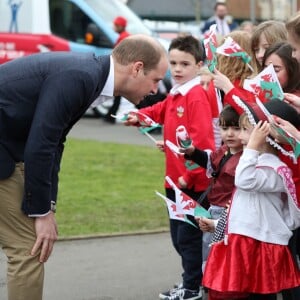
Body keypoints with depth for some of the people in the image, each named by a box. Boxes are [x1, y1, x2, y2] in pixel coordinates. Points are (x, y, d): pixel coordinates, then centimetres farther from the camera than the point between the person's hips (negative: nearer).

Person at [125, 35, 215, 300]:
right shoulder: (175, 95, 10)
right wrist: (140, 117, 8)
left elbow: (201, 139, -23)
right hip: (176, 179, 9)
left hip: (193, 181, -9)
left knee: (189, 236, -1)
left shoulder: (197, 96, -18)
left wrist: (190, 173, -21)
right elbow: (160, 111, 28)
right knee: (178, 237, 18)